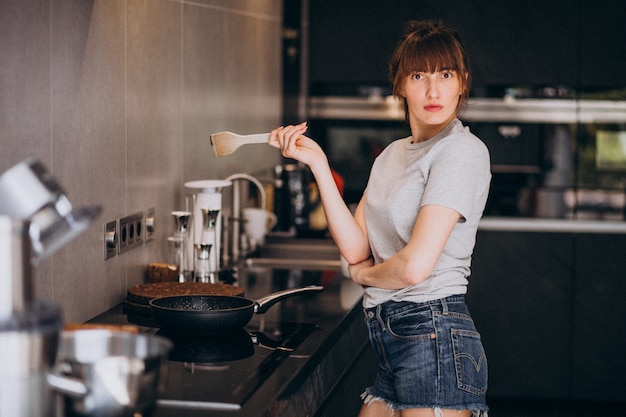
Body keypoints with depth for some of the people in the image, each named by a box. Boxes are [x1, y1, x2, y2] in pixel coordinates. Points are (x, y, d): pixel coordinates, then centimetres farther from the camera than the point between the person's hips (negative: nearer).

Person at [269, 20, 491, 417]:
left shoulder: (462, 150, -11)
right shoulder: (392, 154, 15)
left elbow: (415, 266, -19)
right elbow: (356, 249, 4)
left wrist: (365, 274, 2)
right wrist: (318, 163, 1)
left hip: (434, 335, -8)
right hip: (389, 337, 8)